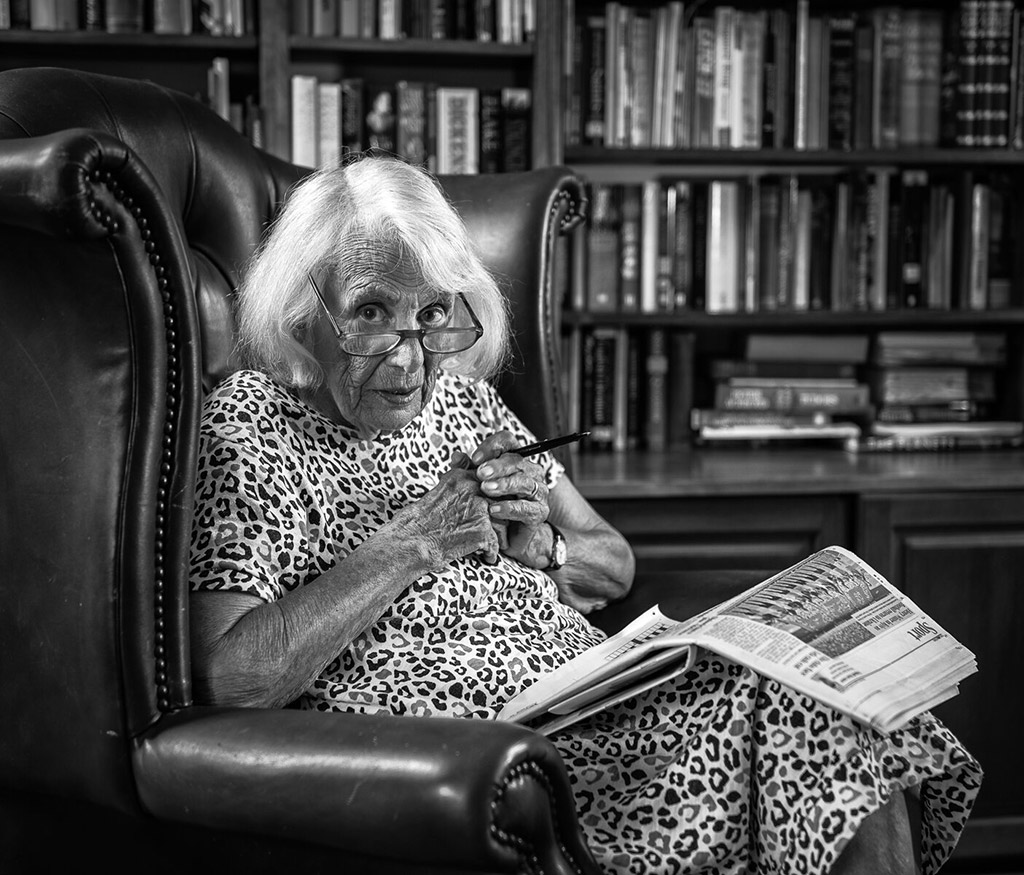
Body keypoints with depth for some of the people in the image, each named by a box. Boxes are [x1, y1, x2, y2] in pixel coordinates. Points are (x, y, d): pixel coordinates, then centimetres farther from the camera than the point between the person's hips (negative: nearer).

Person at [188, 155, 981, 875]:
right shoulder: (251, 428, -3)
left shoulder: (460, 398, 15)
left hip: (592, 691, 7)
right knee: (808, 723, -20)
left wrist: (536, 546, -2)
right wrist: (413, 543, -17)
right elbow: (233, 679, -16)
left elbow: (614, 566, 21)